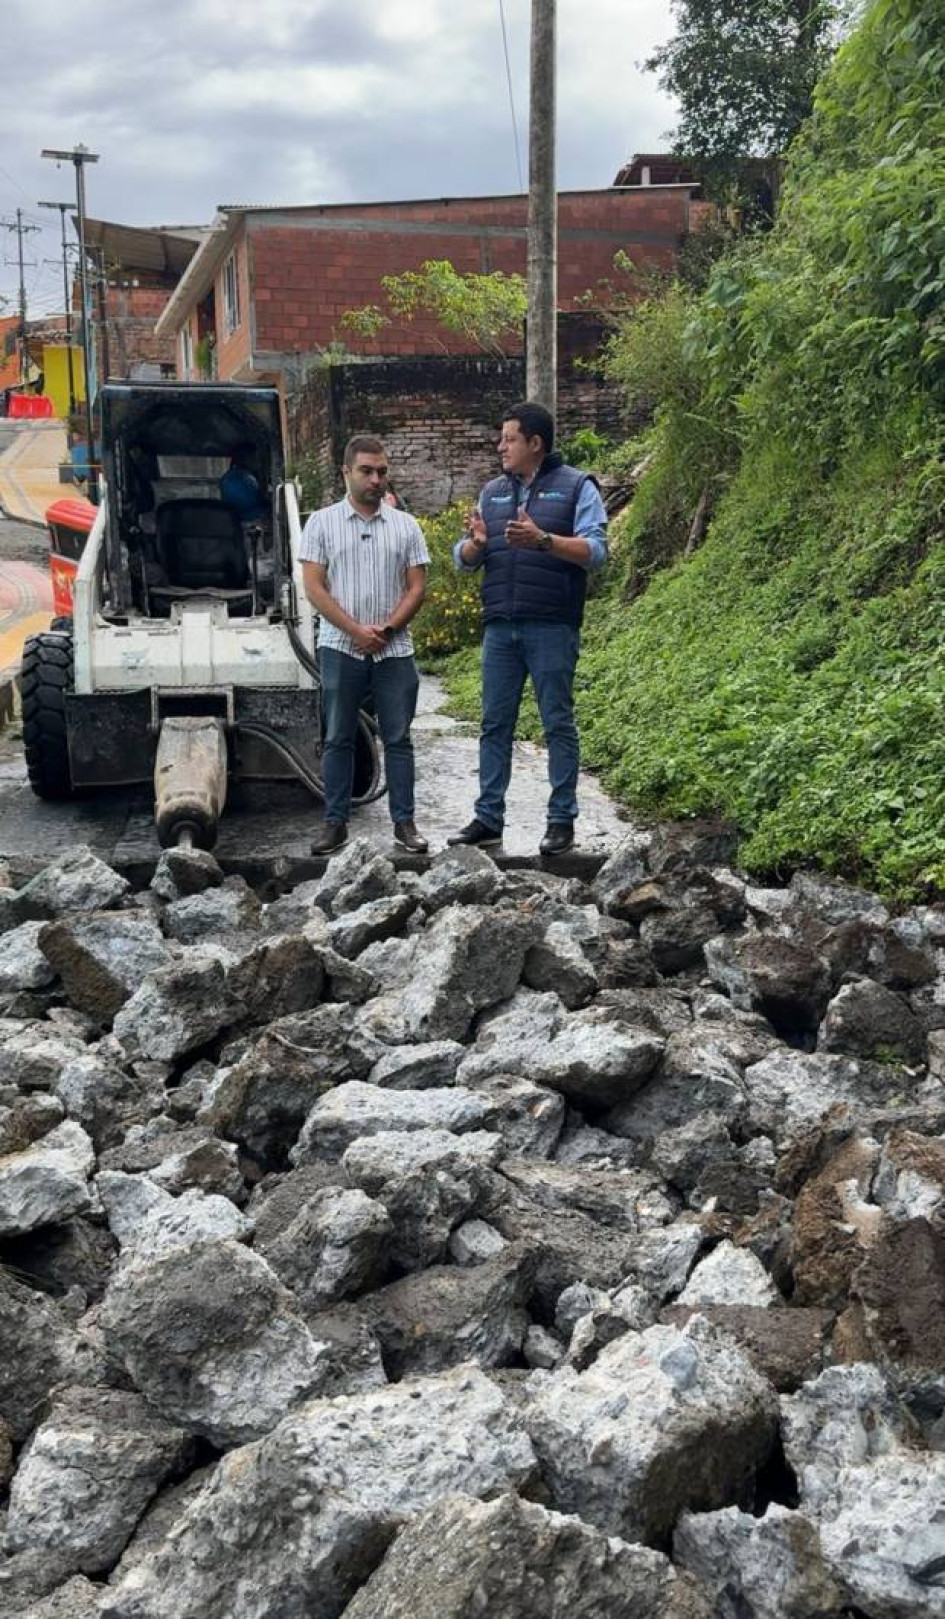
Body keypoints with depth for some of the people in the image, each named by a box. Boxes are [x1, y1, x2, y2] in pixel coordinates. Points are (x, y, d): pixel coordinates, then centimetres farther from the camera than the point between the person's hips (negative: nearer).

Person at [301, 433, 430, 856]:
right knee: (338, 739, 4)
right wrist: (355, 630, -12)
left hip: (394, 650, 1)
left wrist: (387, 629, -10)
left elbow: (417, 586, 5)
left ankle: (404, 822, 10)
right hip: (340, 649, -1)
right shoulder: (322, 523, 3)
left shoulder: (405, 525, 8)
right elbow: (313, 587, -3)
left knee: (398, 739, 4)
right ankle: (335, 823, 11)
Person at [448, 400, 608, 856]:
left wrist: (542, 539, -23)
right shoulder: (492, 492, 17)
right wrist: (476, 543, -8)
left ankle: (562, 820, 8)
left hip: (552, 629, -5)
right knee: (495, 725, 7)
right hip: (499, 628, 5)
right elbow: (464, 560, 16)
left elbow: (595, 551, -9)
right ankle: (488, 819, 13)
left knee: (558, 724, 1)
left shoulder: (576, 487, 1)